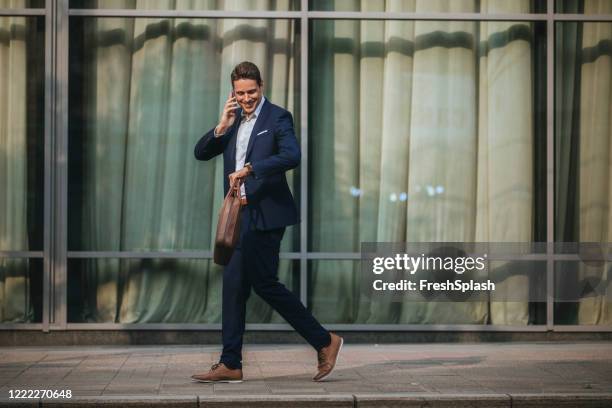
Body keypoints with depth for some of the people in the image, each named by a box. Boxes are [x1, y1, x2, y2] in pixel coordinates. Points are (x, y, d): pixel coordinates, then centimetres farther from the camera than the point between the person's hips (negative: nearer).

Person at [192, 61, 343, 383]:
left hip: (265, 215, -7)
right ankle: (230, 365, 10)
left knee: (264, 283, -6)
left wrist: (249, 169, -31)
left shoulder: (277, 117, -7)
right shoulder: (232, 119, 15)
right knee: (233, 285, 5)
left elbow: (292, 156, -23)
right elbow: (201, 153, 10)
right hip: (239, 215, 7)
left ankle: (324, 341, 7)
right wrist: (222, 127, -6)